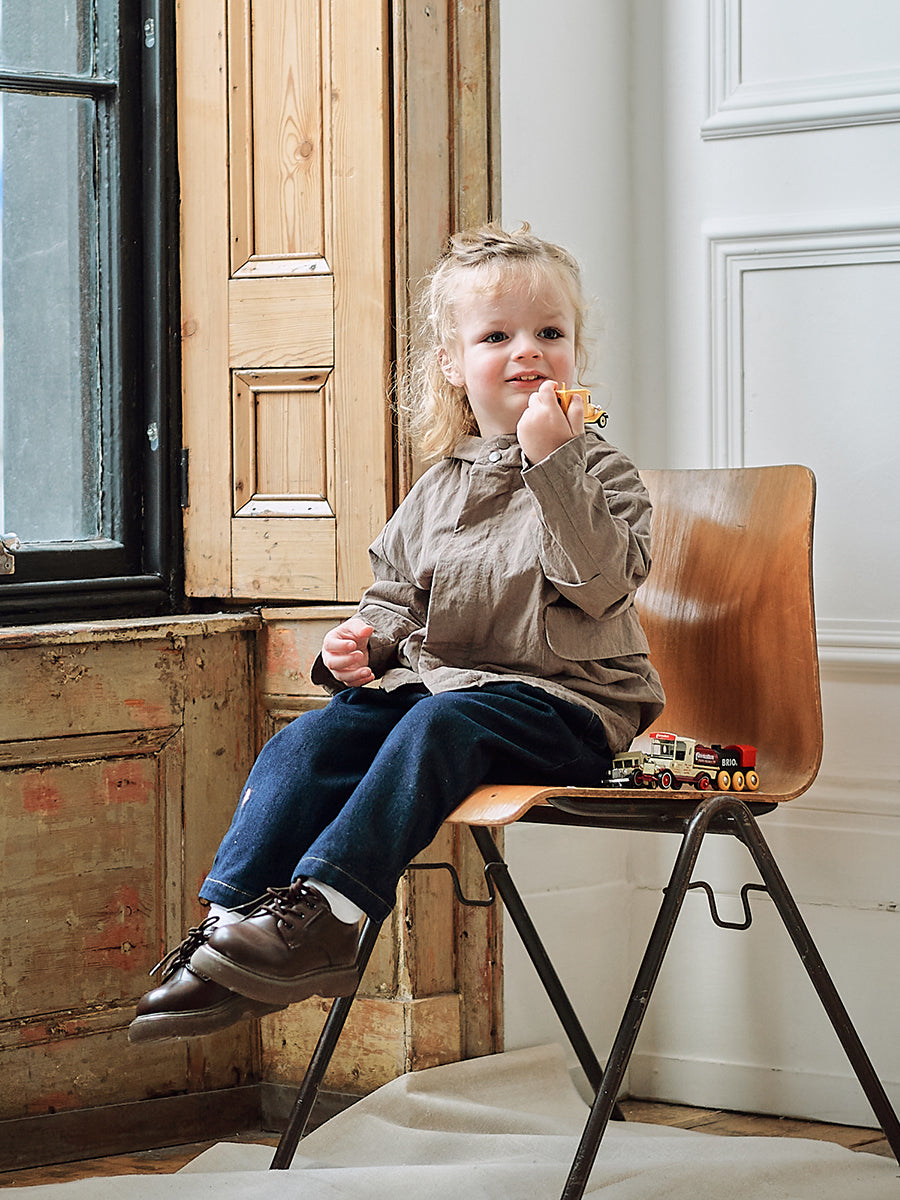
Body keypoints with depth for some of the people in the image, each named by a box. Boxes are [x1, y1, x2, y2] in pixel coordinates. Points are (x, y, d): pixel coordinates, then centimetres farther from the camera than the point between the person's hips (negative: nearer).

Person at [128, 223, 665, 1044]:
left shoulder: (598, 472, 0)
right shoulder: (441, 488, 16)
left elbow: (599, 578, -17)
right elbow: (398, 589, 25)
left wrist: (551, 463, -23)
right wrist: (365, 638, 3)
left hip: (562, 700, -6)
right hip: (432, 676, 6)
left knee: (437, 726, -35)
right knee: (305, 744, -17)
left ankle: (325, 909, -42)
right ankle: (230, 927, -21)